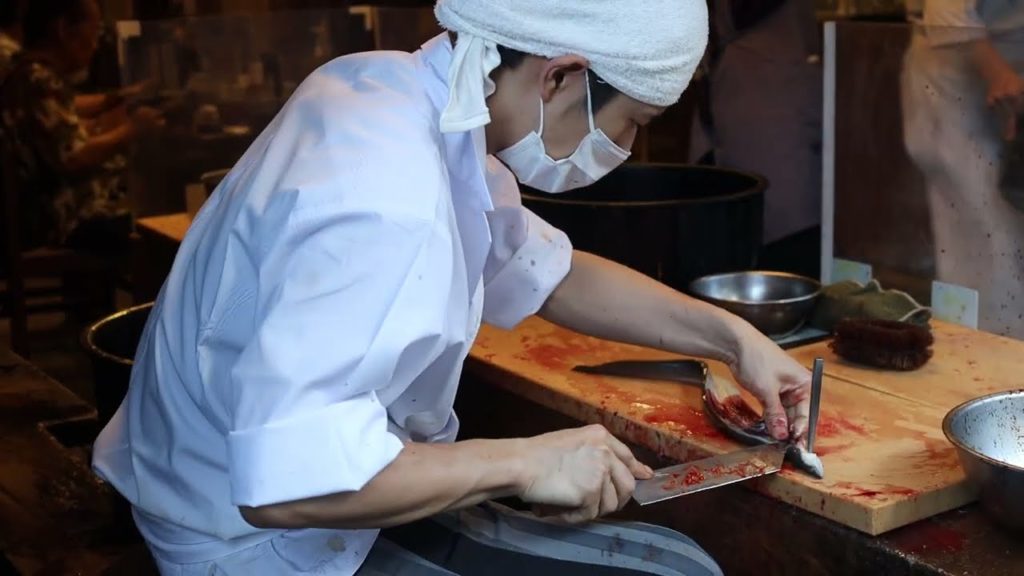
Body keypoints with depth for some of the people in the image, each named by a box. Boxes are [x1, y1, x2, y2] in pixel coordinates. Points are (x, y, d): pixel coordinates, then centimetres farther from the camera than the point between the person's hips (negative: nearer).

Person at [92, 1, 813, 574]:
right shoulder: (382, 203, -31)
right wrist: (525, 461, -25)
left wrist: (731, 336, 8)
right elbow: (288, 483, -37)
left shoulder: (397, 89, -1)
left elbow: (550, 272, 13)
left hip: (340, 497, 9)